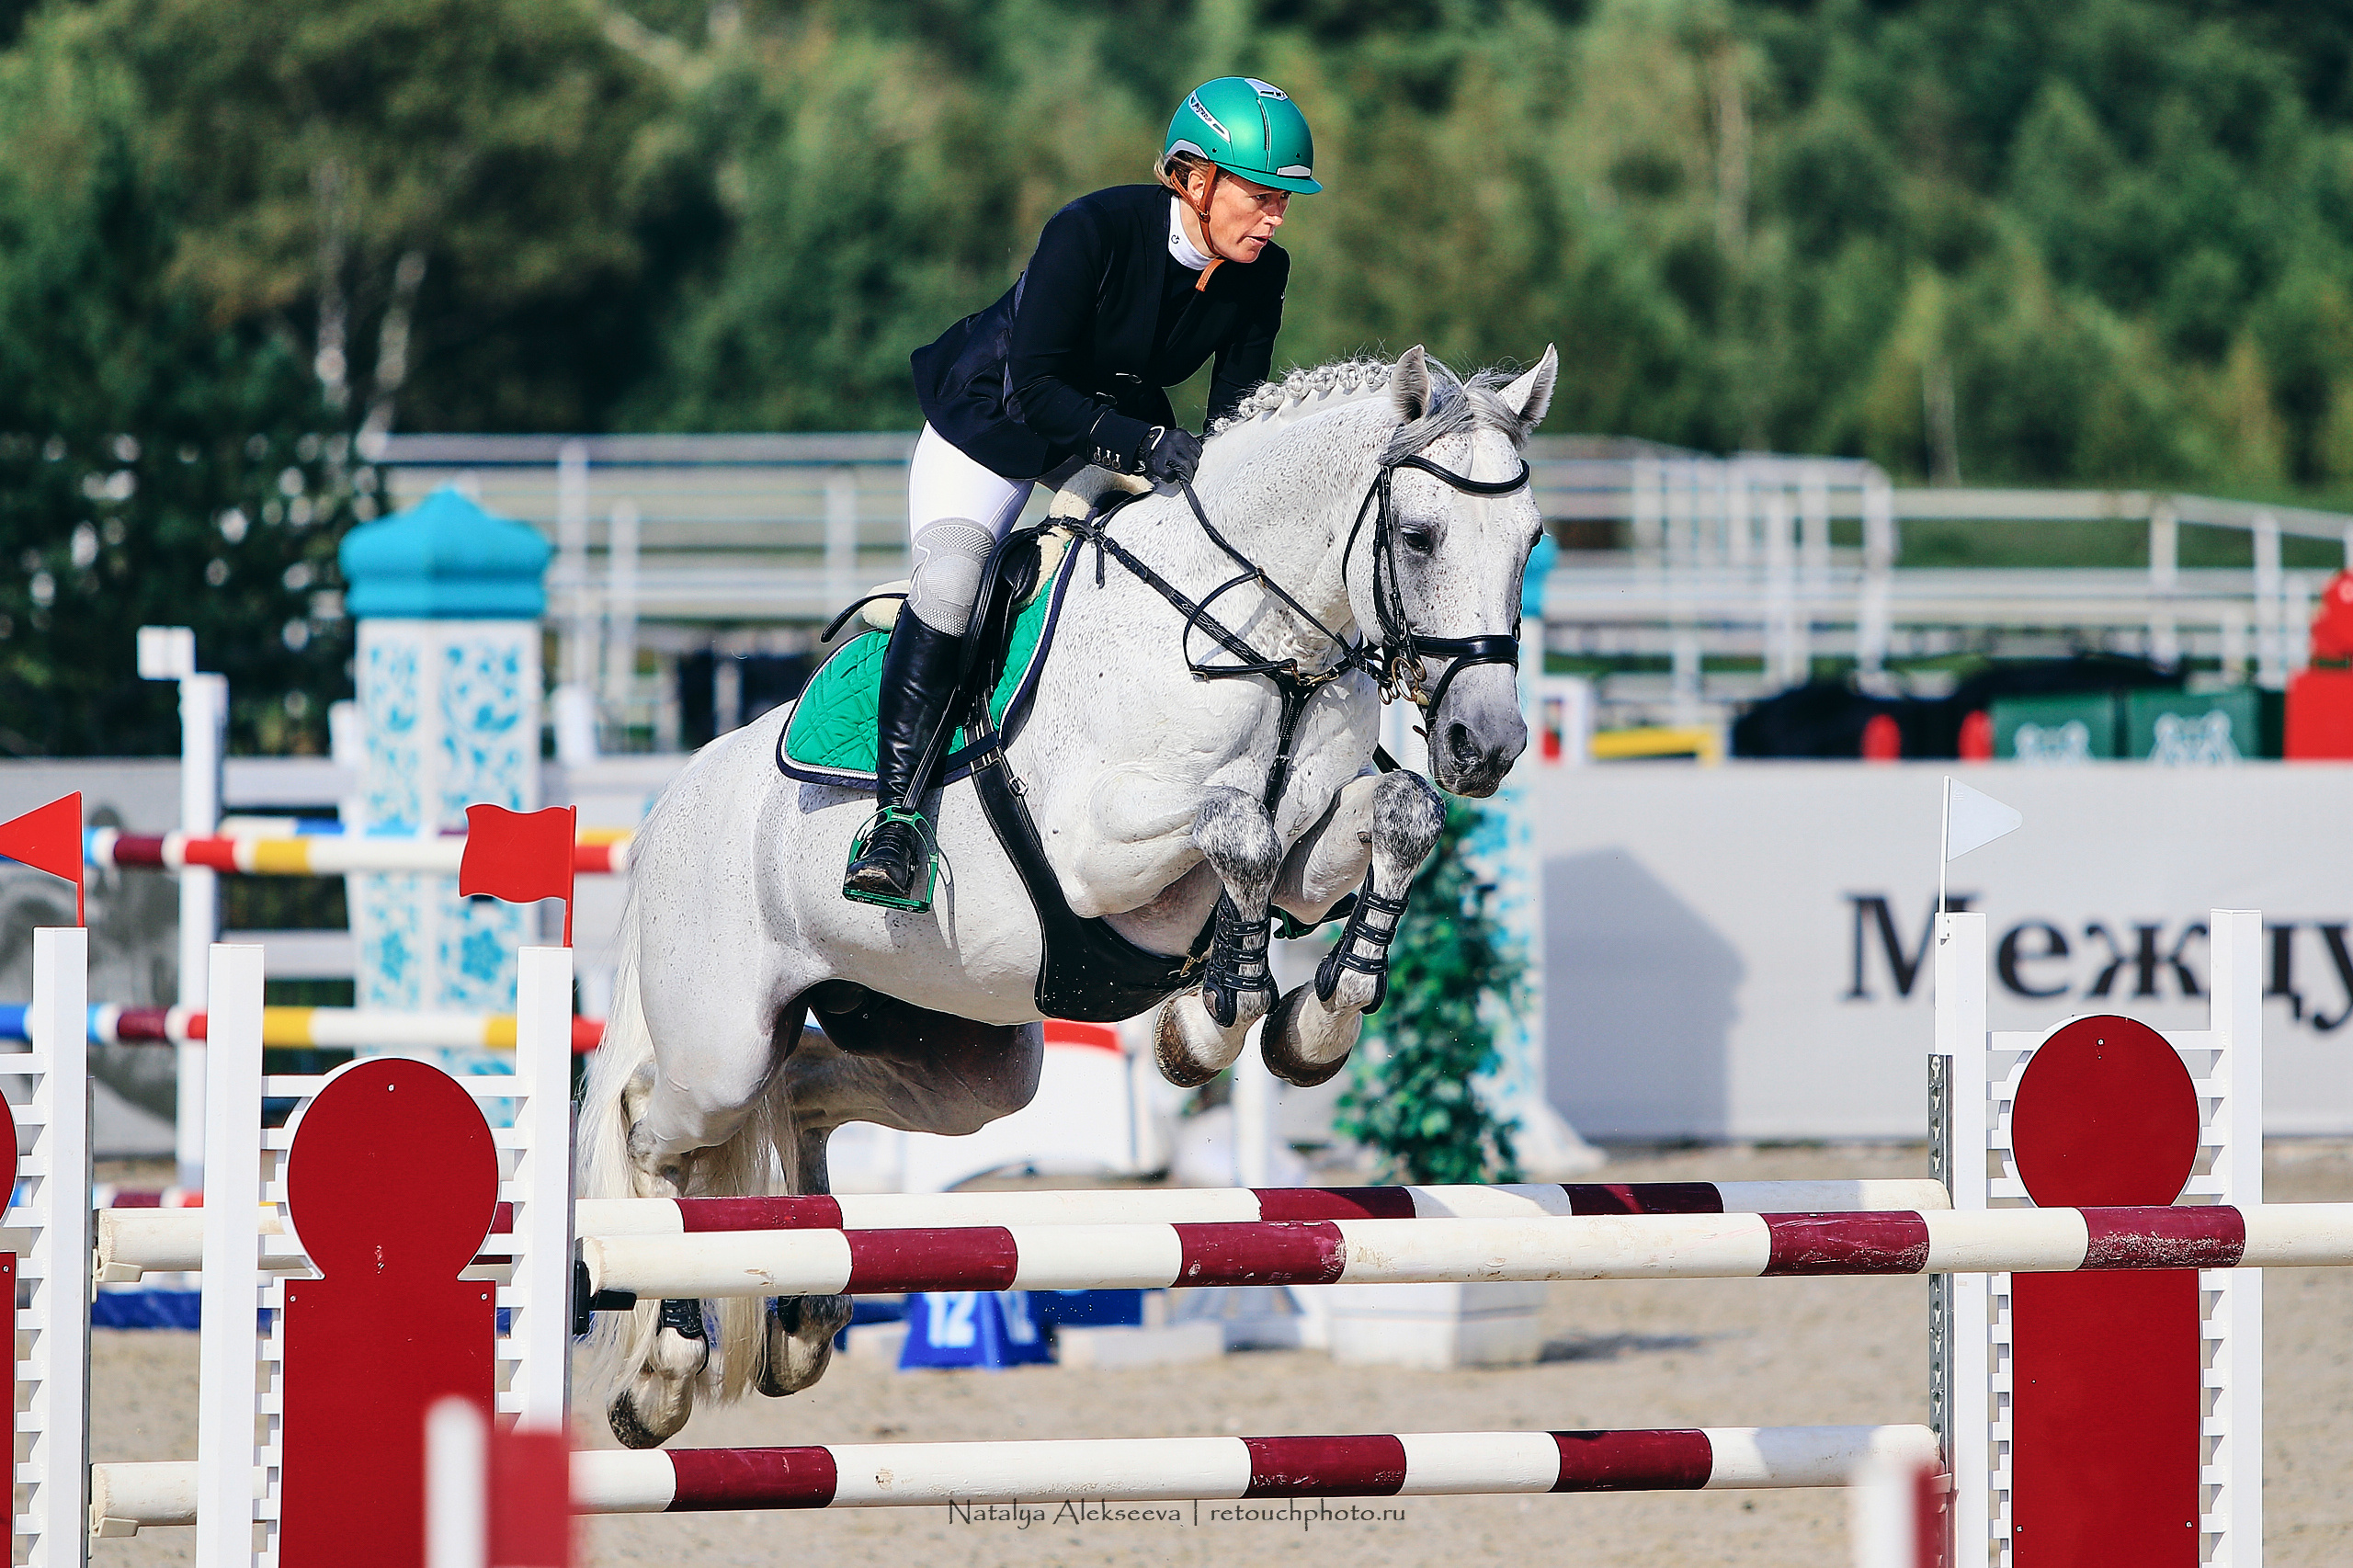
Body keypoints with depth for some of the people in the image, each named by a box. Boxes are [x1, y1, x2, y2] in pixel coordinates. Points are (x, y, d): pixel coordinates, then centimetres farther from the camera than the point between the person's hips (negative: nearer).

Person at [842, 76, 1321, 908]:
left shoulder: (1259, 276, -14)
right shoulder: (1093, 230, -31)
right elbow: (1032, 387, -31)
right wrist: (1147, 444, -41)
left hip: (1123, 429, 6)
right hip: (992, 416, -6)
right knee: (947, 580, -29)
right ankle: (897, 817, -29)